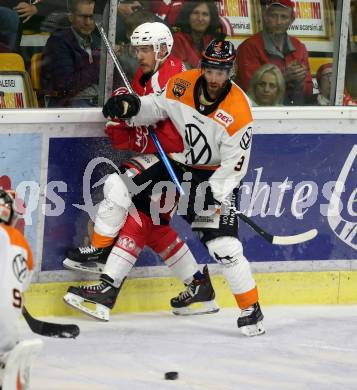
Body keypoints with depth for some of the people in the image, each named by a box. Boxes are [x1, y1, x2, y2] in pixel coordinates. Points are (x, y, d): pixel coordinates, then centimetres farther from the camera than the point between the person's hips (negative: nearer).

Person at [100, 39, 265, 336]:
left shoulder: (239, 112, -23)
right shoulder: (183, 84, -11)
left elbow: (234, 165, -21)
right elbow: (157, 108, 5)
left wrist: (213, 194, -30)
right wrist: (131, 106, -15)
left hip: (215, 175, -5)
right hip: (176, 162, 5)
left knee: (223, 244, -15)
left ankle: (251, 309, -3)